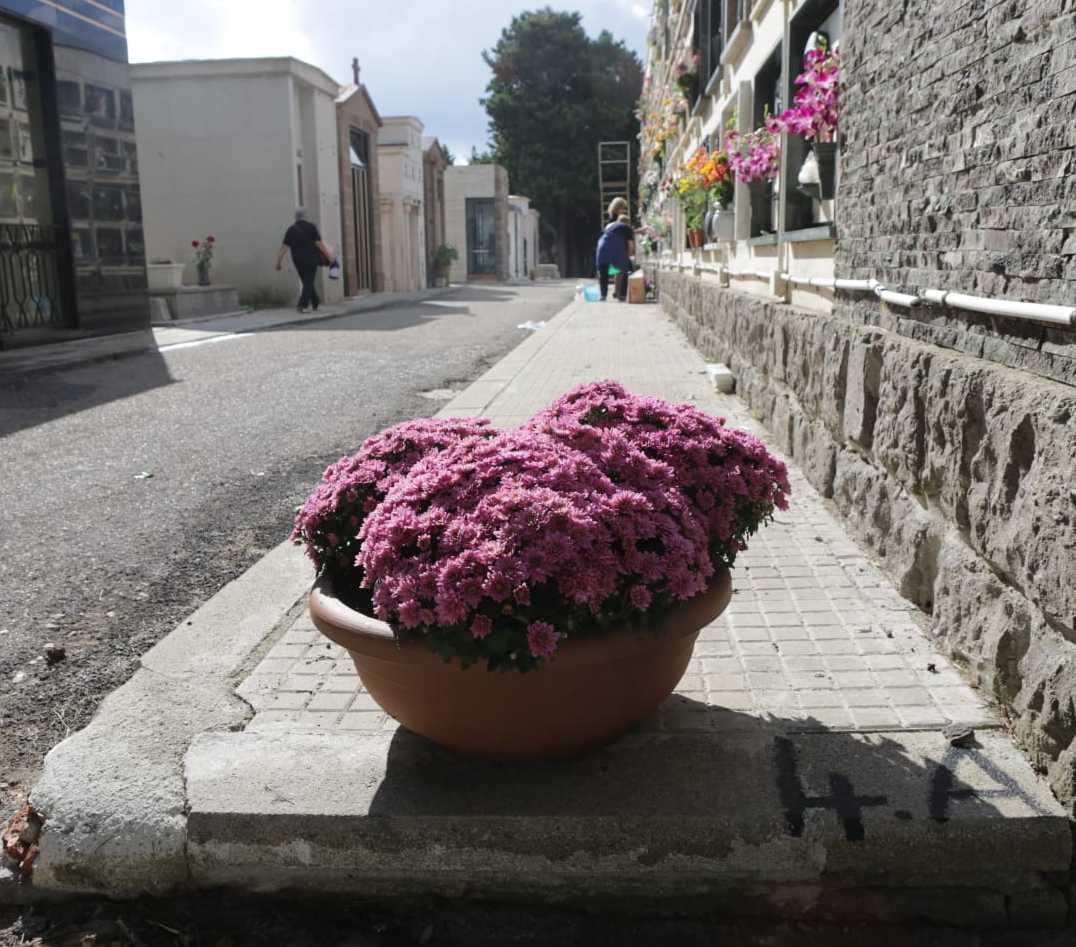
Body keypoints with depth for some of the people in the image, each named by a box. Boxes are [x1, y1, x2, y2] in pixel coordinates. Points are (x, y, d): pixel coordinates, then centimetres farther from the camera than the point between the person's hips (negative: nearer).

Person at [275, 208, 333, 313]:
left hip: (298, 260, 3)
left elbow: (284, 247, -3)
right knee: (308, 283, -2)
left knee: (307, 282, 16)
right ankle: (302, 304, -17)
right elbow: (319, 243, -10)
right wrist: (328, 255, -2)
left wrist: (279, 262, 0)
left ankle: (315, 304, 24)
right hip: (311, 259, -3)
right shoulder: (311, 227, -5)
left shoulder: (290, 230, 2)